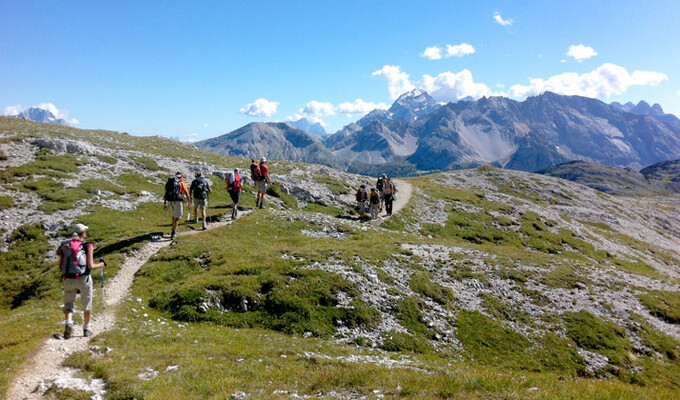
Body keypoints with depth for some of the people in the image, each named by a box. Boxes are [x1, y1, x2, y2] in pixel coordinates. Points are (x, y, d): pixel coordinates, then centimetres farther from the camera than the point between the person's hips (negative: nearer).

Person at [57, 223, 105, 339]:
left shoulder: (64, 244, 6)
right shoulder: (87, 246, -6)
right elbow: (91, 266, -10)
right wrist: (101, 264, 8)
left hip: (68, 279, 3)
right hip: (83, 278, -2)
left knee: (68, 304, 13)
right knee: (87, 304, 16)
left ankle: (68, 323, -13)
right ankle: (86, 328, 25)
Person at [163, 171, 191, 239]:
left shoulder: (169, 183, 17)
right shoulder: (182, 183, 3)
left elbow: (166, 194, 16)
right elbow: (187, 194, 1)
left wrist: (165, 203, 19)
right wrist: (189, 202, 13)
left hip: (170, 201, 5)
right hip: (178, 201, -5)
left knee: (174, 215, 25)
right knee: (176, 218, 0)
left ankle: (174, 231, 31)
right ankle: (173, 234, -7)